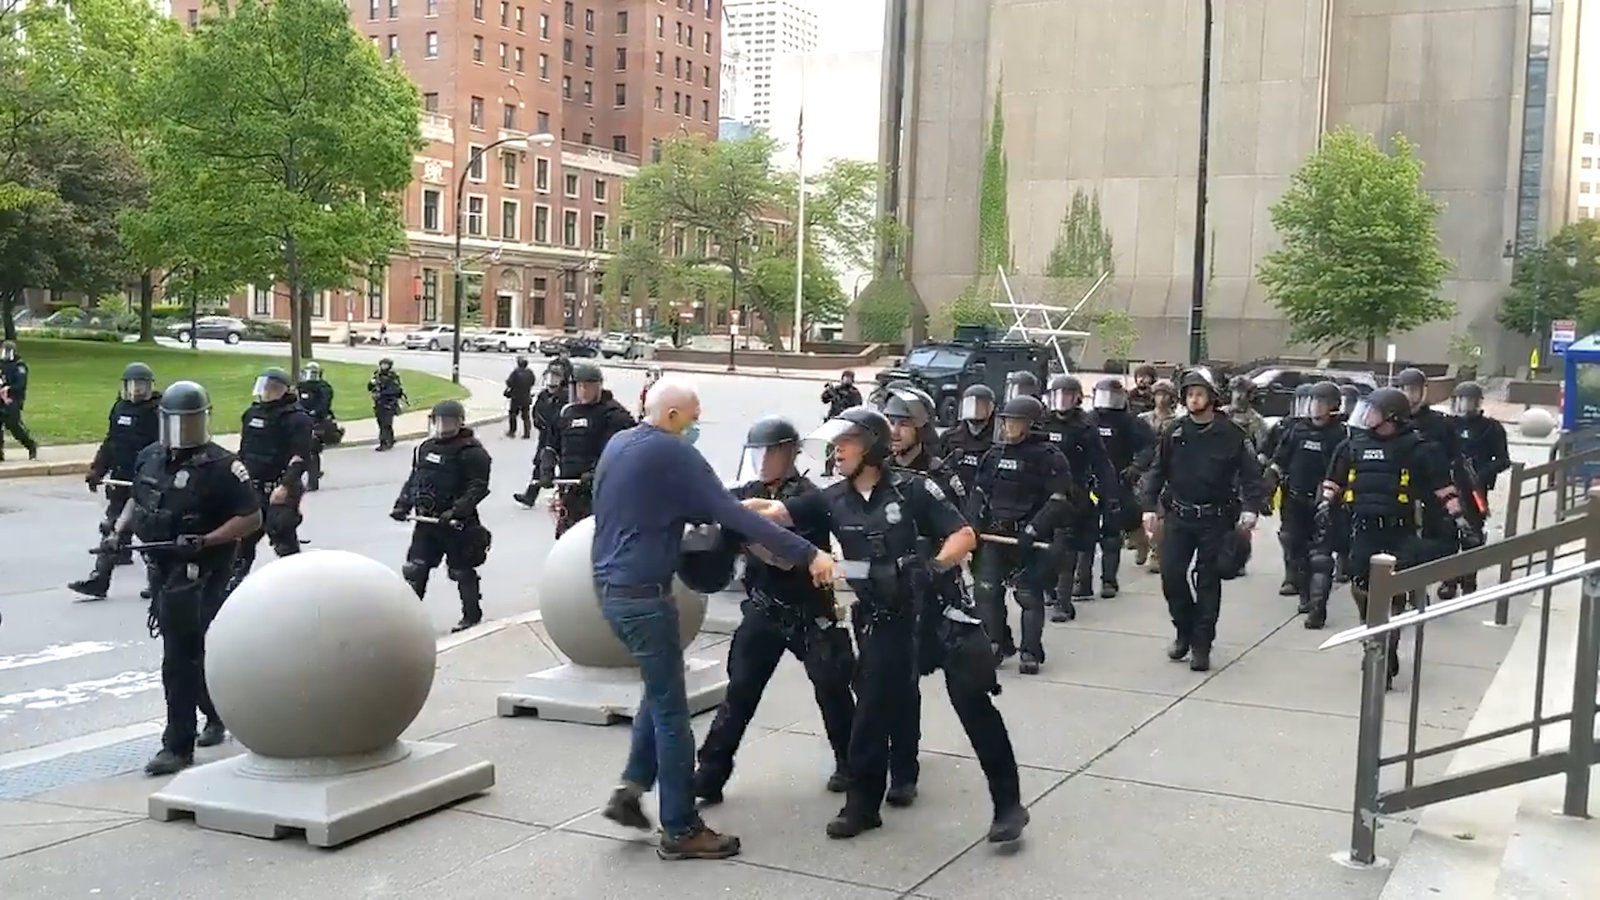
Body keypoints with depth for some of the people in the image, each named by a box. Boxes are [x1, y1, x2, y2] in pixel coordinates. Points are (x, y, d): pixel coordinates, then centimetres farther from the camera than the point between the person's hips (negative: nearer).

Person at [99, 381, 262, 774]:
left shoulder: (221, 466, -15)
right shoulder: (149, 458, 7)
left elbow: (252, 518, -16)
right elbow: (137, 501, 23)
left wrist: (204, 541, -24)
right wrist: (119, 531, 6)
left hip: (199, 573, -7)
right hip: (161, 569, 7)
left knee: (180, 658, -7)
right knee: (196, 650, 19)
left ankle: (178, 747, 0)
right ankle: (217, 717, 39)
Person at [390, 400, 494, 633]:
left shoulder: (471, 452, -11)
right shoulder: (426, 448, 13)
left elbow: (478, 487, -18)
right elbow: (414, 478, 20)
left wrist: (457, 511, -28)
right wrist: (402, 505, 7)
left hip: (457, 524, -6)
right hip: (426, 521, 7)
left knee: (462, 570, 5)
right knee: (415, 569, 4)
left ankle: (472, 615, 22)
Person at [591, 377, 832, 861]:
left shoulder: (618, 444, 10)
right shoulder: (672, 453, -15)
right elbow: (732, 516, -20)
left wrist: (731, 507, 15)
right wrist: (807, 554, -20)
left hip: (611, 587, 9)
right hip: (644, 593, -9)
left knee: (659, 690, 24)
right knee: (671, 709, 0)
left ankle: (630, 789, 18)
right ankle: (681, 830, 6)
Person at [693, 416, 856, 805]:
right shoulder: (750, 493, 4)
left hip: (809, 611, -4)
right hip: (763, 609, 4)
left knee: (831, 689, 6)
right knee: (740, 691, -1)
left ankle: (849, 763, 27)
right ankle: (709, 775, 1)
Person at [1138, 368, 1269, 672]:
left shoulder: (1232, 435, -5)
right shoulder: (1173, 433, 4)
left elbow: (1250, 474, -4)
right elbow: (1157, 471, 7)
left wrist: (1251, 508, -17)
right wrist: (1148, 505, -4)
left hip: (1216, 519, -2)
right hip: (1179, 516, 3)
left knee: (1208, 581, 3)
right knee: (1171, 574, -3)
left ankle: (1201, 646, 11)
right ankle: (1185, 631, 20)